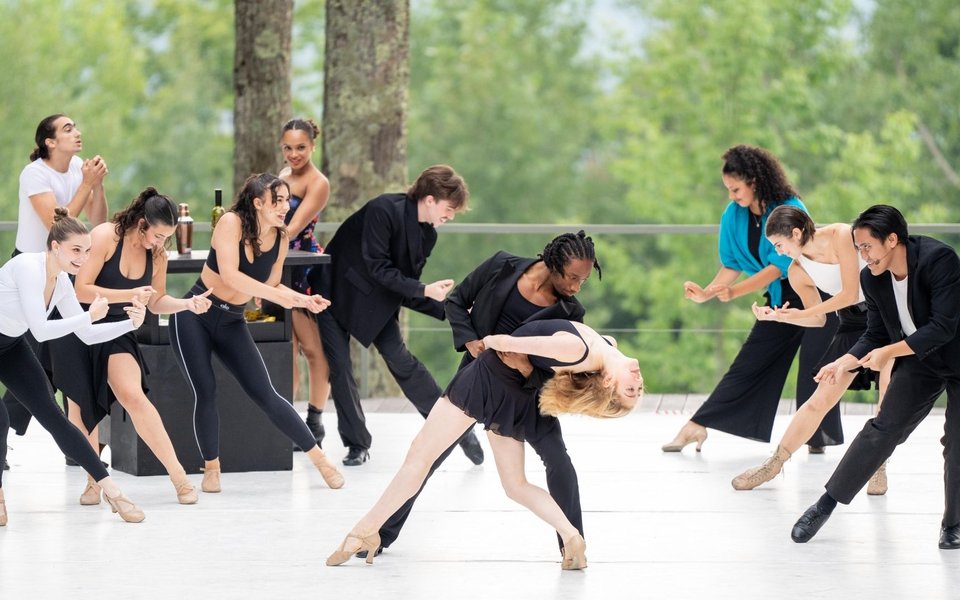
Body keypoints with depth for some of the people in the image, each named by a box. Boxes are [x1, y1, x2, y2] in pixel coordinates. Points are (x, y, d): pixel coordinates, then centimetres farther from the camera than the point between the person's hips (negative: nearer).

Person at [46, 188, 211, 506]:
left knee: (134, 397, -14)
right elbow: (81, 290, -22)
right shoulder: (105, 236, -20)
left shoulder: (157, 254, -3)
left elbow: (156, 303, 9)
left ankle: (178, 476, -15)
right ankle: (94, 480, 15)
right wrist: (128, 295, -30)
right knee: (81, 405, -1)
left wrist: (187, 304, -9)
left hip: (115, 330, 3)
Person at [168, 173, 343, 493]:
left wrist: (304, 300, -10)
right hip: (195, 315, -4)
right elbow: (229, 275, -29)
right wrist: (277, 296, -32)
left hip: (231, 323, 4)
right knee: (205, 393, -10)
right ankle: (211, 468, 9)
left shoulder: (280, 238, -3)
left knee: (265, 394, -5)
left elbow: (271, 285, 7)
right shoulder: (231, 223, -19)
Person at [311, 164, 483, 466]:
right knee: (339, 366, -7)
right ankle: (357, 444, 2)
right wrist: (424, 290, -27)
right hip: (338, 291, -5)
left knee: (401, 360, -4)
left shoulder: (427, 235, -3)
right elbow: (378, 268, -28)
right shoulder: (384, 210, -26)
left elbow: (406, 291, 0)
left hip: (377, 301, 5)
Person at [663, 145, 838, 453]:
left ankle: (817, 437, -1)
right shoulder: (734, 216, -5)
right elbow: (732, 265, -1)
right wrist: (707, 293, -19)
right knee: (747, 365, 3)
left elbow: (778, 267, -27)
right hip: (780, 299, 6)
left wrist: (734, 291, -34)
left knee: (814, 367, -11)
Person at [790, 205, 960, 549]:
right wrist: (845, 362, -15)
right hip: (918, 362, 5)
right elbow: (876, 335, 2)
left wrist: (891, 352, -28)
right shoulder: (872, 279, -8)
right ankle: (826, 505, 0)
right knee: (883, 428, -3)